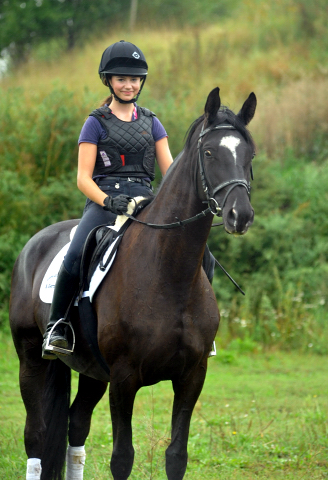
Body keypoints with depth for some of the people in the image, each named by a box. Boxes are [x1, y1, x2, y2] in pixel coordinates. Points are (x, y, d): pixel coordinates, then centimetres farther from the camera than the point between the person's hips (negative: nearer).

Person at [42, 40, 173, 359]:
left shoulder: (151, 123, 19)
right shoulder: (97, 123, 8)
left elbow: (169, 170, 15)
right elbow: (83, 178, 0)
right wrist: (108, 201, -19)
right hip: (103, 202, -4)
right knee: (76, 255, -33)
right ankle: (55, 327, -16)